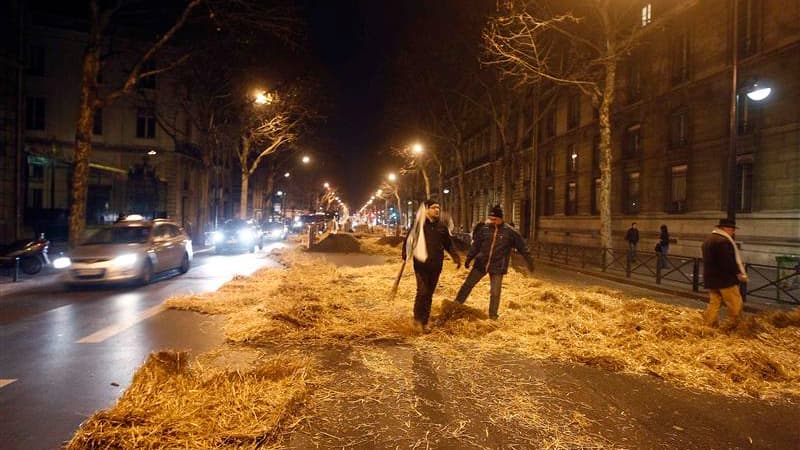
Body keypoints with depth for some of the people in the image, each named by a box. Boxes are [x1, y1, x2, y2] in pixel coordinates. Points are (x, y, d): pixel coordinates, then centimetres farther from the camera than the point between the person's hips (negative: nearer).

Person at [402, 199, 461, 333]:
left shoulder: (442, 227, 9)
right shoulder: (418, 225, -3)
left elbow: (448, 244, 17)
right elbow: (408, 241, -4)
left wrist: (456, 257, 4)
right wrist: (405, 255, -20)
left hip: (436, 267, 4)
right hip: (421, 265, -4)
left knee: (429, 294, 10)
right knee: (422, 292, -11)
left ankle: (424, 321, 21)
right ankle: (418, 318, 10)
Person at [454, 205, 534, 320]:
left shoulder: (509, 232, -8)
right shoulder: (484, 229, -3)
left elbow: (522, 247, -1)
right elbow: (475, 245, 6)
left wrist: (529, 262, 1)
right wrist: (469, 258, 6)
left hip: (497, 267, -2)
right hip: (481, 263, 2)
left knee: (495, 293, 6)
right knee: (468, 284, 7)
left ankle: (493, 316, 21)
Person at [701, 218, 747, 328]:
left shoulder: (709, 239, 15)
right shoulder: (723, 241, -19)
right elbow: (728, 262, -24)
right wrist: (738, 273, -13)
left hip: (711, 278, 10)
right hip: (724, 279, -10)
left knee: (714, 303, 13)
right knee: (735, 304, 2)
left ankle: (707, 326, 13)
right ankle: (732, 326, 10)